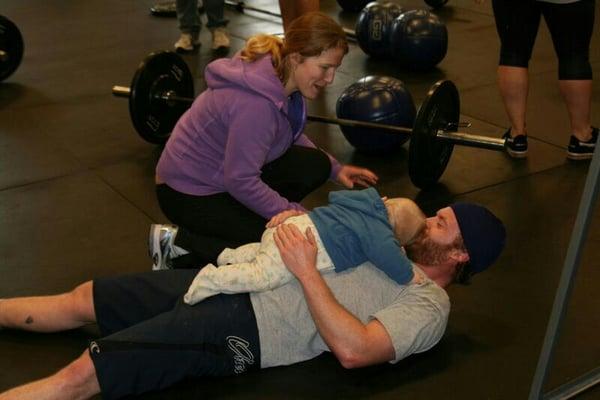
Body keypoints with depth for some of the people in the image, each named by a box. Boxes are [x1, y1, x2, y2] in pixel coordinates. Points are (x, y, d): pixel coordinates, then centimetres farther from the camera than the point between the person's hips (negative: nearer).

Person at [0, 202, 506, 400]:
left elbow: (353, 349, -23)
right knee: (82, 300, 9)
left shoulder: (429, 307, -7)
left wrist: (306, 270, -21)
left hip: (241, 329, -9)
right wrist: (296, 223, 10)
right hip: (231, 281, 9)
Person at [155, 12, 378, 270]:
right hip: (188, 192, -9)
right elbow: (240, 181, -28)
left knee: (316, 165, -6)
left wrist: (334, 169, 4)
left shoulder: (280, 77, -5)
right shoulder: (255, 103, -33)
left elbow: (290, 136, 14)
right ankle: (179, 243, -6)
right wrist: (294, 214, -20)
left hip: (228, 169, 9)